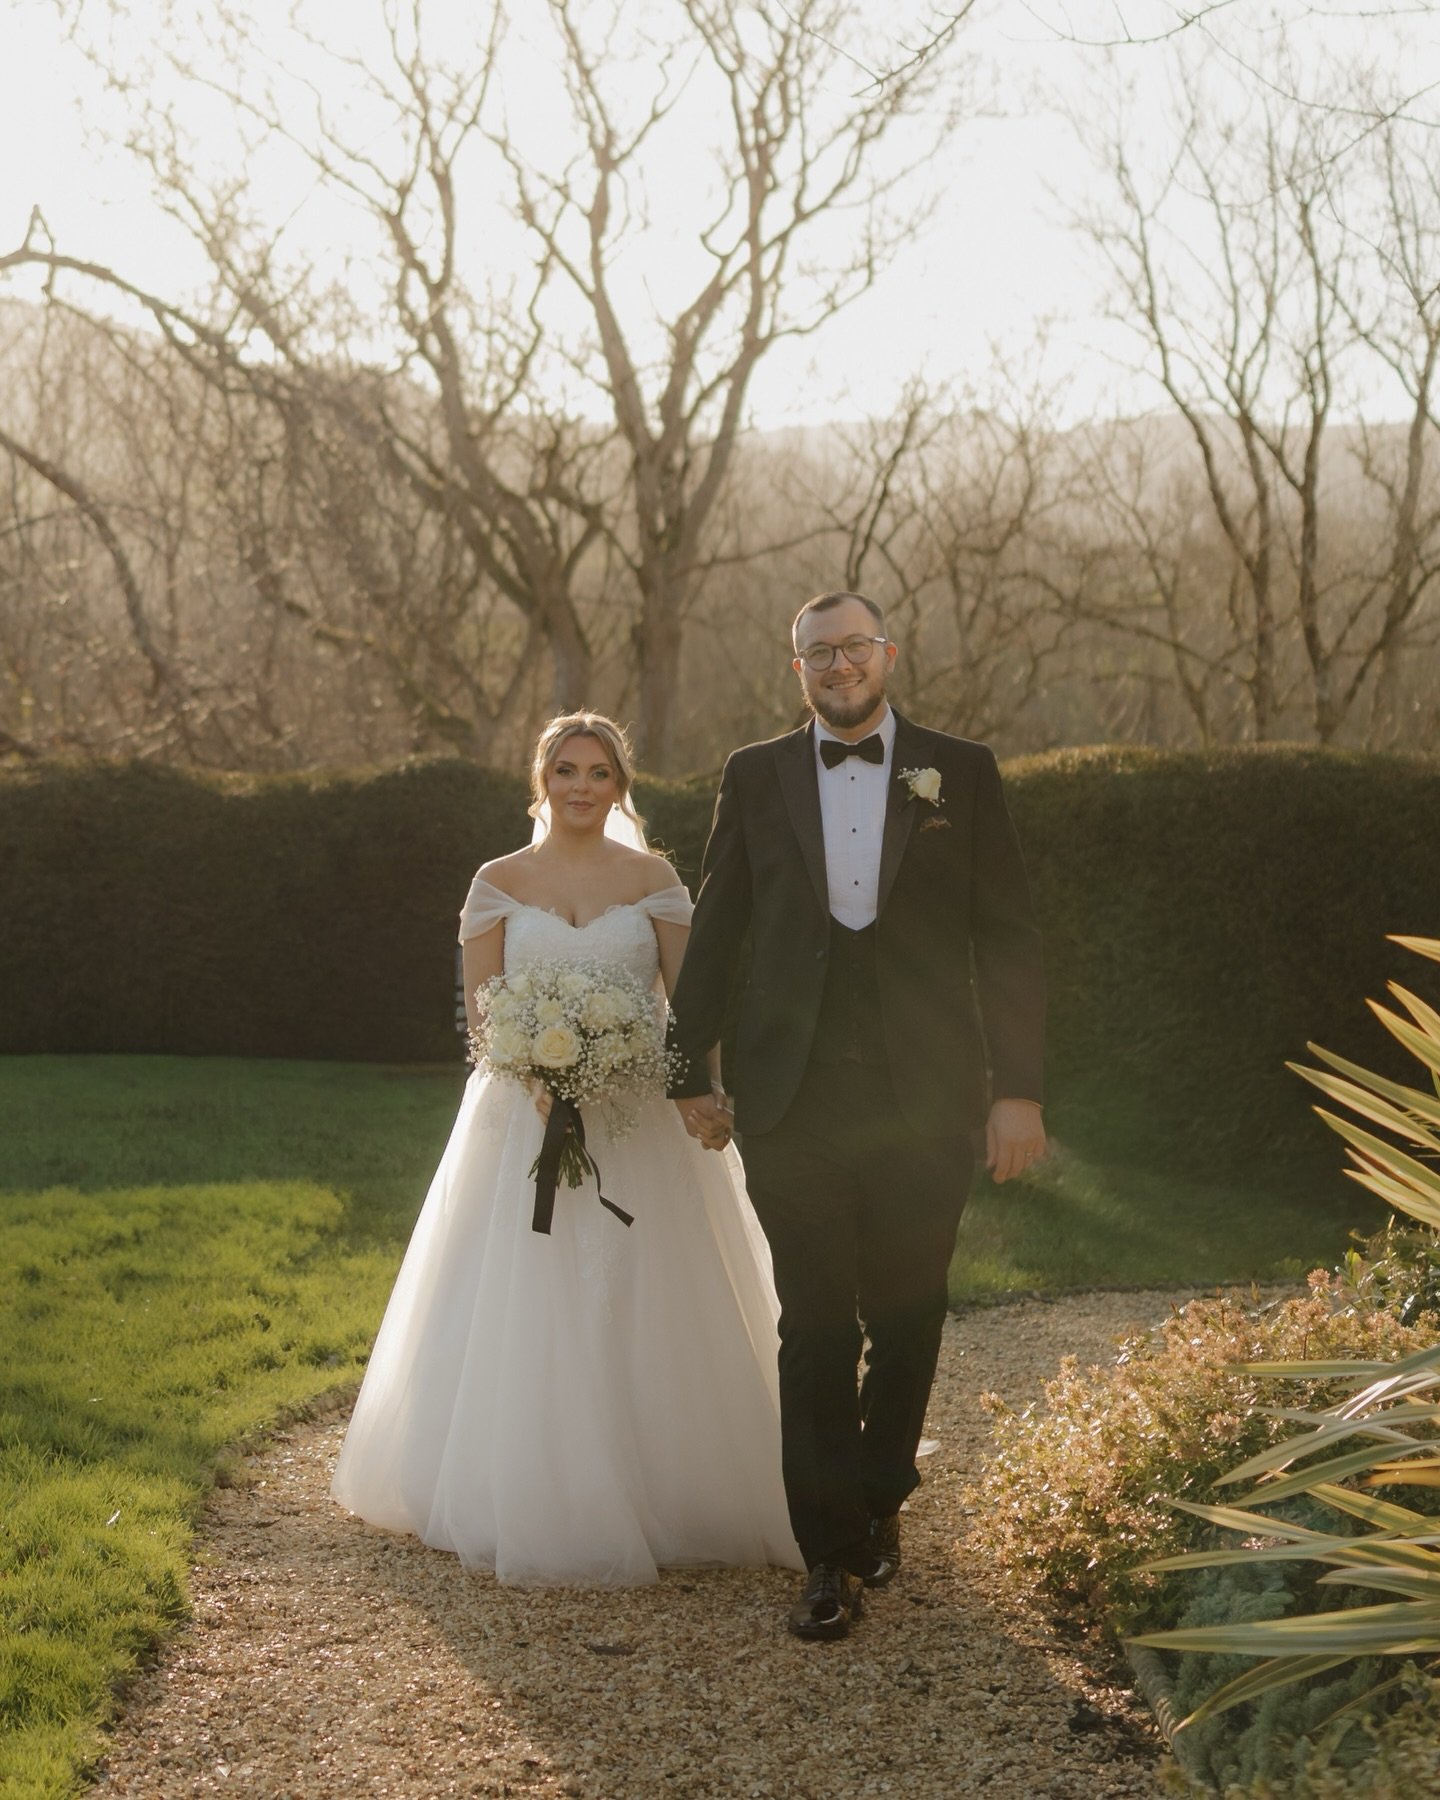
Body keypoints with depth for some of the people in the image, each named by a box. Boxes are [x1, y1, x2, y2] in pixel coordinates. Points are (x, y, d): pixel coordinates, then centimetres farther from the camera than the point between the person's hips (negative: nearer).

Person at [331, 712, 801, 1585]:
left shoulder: (655, 880, 5)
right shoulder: (500, 882, 5)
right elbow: (479, 1006, 2)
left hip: (639, 1119, 0)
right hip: (527, 1117, 0)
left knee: (643, 1305, 0)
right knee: (526, 1305, 0)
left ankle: (661, 1489, 12)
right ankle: (534, 1499, 11)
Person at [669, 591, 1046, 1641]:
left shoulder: (960, 774, 3)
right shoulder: (756, 778, 6)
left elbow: (1007, 938, 2)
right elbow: (715, 935, 10)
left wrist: (1019, 1088, -4)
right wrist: (691, 1073, 8)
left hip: (923, 1096, 0)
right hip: (794, 1097, 0)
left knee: (906, 1319, 10)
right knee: (815, 1328, 1)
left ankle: (880, 1500, 33)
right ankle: (833, 1557, 7)